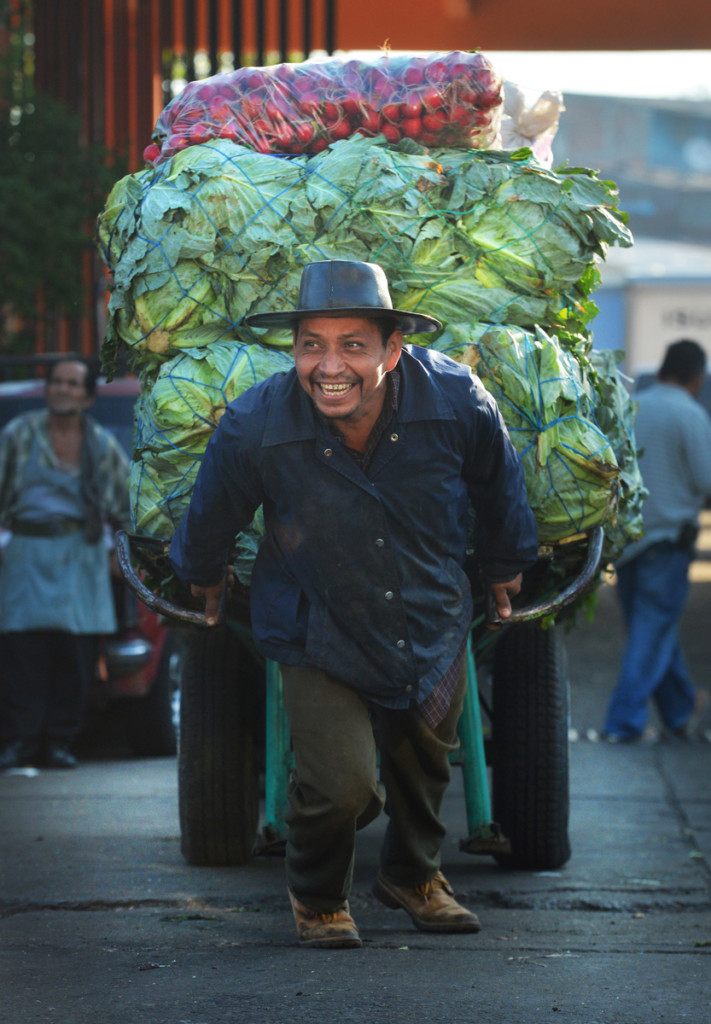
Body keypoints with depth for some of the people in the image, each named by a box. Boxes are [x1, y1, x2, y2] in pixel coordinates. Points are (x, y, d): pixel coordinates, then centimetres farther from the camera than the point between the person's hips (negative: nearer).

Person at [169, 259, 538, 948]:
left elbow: (497, 488, 1)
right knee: (339, 784, -16)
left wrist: (505, 565, 18)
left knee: (423, 763, 22)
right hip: (318, 636, -3)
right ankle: (317, 898, 18)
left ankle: (411, 876, 53)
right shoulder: (254, 429, -28)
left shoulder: (455, 401, -23)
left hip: (431, 626, 3)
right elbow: (209, 520, -4)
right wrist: (202, 576, 15)